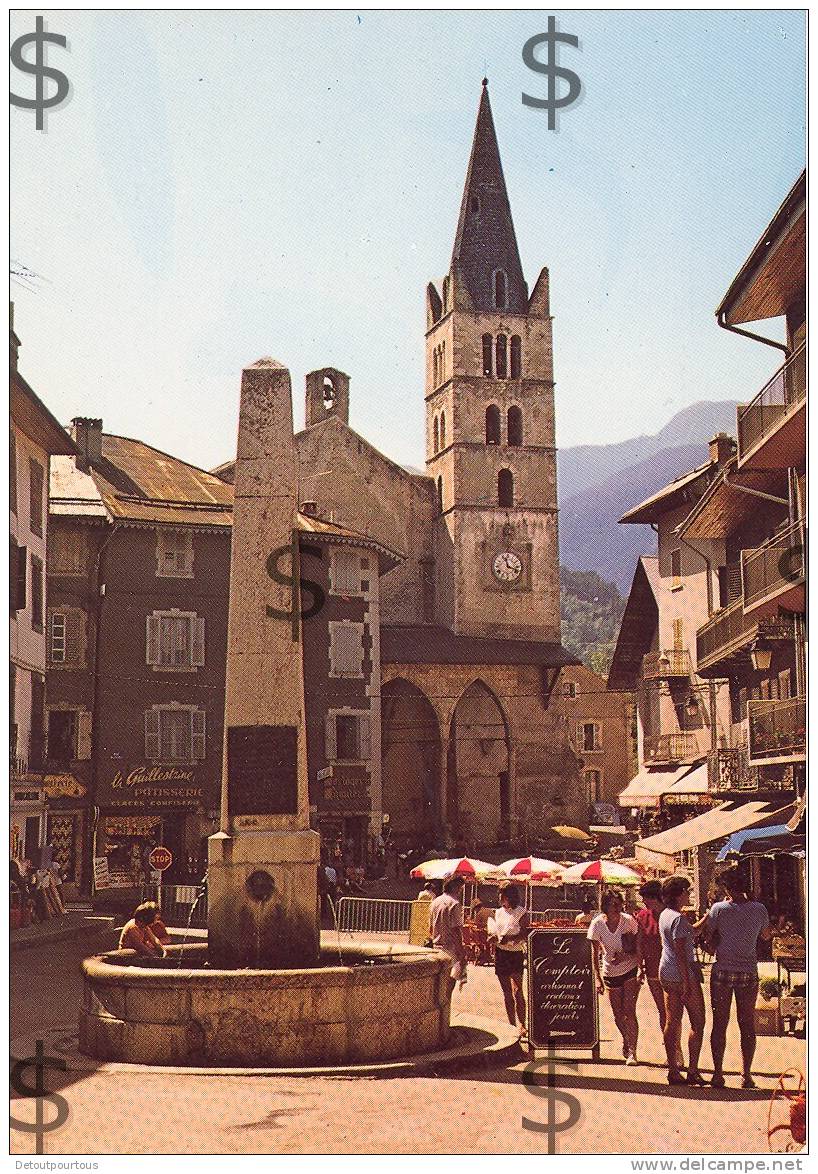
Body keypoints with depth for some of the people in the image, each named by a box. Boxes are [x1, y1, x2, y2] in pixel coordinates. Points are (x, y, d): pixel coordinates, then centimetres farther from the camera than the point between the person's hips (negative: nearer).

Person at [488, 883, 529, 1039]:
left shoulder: (521, 912, -5)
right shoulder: (498, 912, 13)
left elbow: (525, 935, -12)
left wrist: (509, 938, -25)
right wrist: (494, 937, -4)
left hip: (515, 953, -5)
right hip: (500, 954, 5)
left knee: (517, 991, -11)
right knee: (507, 993, 8)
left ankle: (521, 1025, -9)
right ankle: (512, 1025, 14)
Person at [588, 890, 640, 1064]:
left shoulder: (629, 921, -14)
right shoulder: (597, 924, -13)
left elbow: (638, 945, -4)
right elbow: (596, 953, -5)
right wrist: (598, 978, -8)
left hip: (630, 970, -2)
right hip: (610, 972, 2)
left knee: (629, 1011, -11)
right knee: (618, 1015, 11)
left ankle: (632, 1051, -5)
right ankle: (626, 1039, 40)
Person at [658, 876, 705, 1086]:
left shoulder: (664, 915, 11)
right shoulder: (678, 918, -17)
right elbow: (680, 951, -20)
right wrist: (687, 982, -20)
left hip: (666, 973, 9)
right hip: (683, 972, -9)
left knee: (672, 1022, 9)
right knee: (697, 1022, 0)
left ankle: (673, 1070, 11)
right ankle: (692, 1071, -1)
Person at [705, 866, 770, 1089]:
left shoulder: (719, 909, -9)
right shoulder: (759, 909, -3)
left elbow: (708, 935, 3)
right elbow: (766, 935, 16)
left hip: (723, 972, -1)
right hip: (749, 973, 2)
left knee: (719, 1023, 5)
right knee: (747, 1025, 9)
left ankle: (718, 1074, 5)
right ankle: (747, 1075, 8)